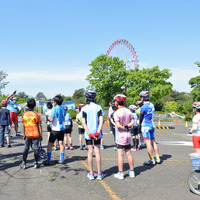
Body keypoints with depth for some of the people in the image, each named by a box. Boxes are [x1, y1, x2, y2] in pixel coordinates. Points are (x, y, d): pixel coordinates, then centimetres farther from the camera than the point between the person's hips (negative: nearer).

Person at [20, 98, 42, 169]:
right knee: (36, 148, 5)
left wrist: (24, 134, 14)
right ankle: (36, 163, 13)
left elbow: (23, 125, 5)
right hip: (35, 134, -2)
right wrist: (41, 135, -1)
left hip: (27, 135, 3)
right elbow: (39, 126, -8)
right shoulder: (37, 115, -10)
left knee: (26, 148, 10)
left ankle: (23, 163, 12)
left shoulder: (24, 114, -1)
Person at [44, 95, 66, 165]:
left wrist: (48, 117, 2)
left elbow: (51, 119, -17)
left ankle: (48, 160, 2)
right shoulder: (63, 109, 8)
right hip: (62, 128, 7)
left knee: (50, 144, 1)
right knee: (61, 143, 10)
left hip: (55, 129, -6)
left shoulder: (55, 109, -12)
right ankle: (61, 160, 11)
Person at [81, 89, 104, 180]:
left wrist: (89, 133, -10)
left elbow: (83, 123, -10)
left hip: (88, 133, -1)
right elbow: (101, 121, -8)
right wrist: (98, 132, -11)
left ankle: (91, 174, 11)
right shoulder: (98, 107, 0)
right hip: (97, 133, 1)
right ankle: (99, 174, 9)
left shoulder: (84, 108, -4)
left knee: (90, 152, 5)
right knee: (97, 152, 6)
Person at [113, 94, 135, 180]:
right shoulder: (128, 111, 5)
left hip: (120, 136, -6)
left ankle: (120, 173, 5)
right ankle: (132, 172, 20)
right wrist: (127, 126, -9)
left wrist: (124, 128, -6)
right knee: (128, 154, 13)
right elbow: (132, 122, 1)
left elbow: (118, 125, -19)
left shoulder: (117, 113, -14)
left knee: (120, 154, 0)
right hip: (128, 135, 6)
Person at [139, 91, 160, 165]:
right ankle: (158, 158, 17)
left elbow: (141, 117, -6)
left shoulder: (143, 107, -16)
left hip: (145, 126, -8)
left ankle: (152, 160, -2)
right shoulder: (152, 105, 6)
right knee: (153, 142, 13)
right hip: (152, 125, 8)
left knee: (148, 143, -4)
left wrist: (140, 123, 14)